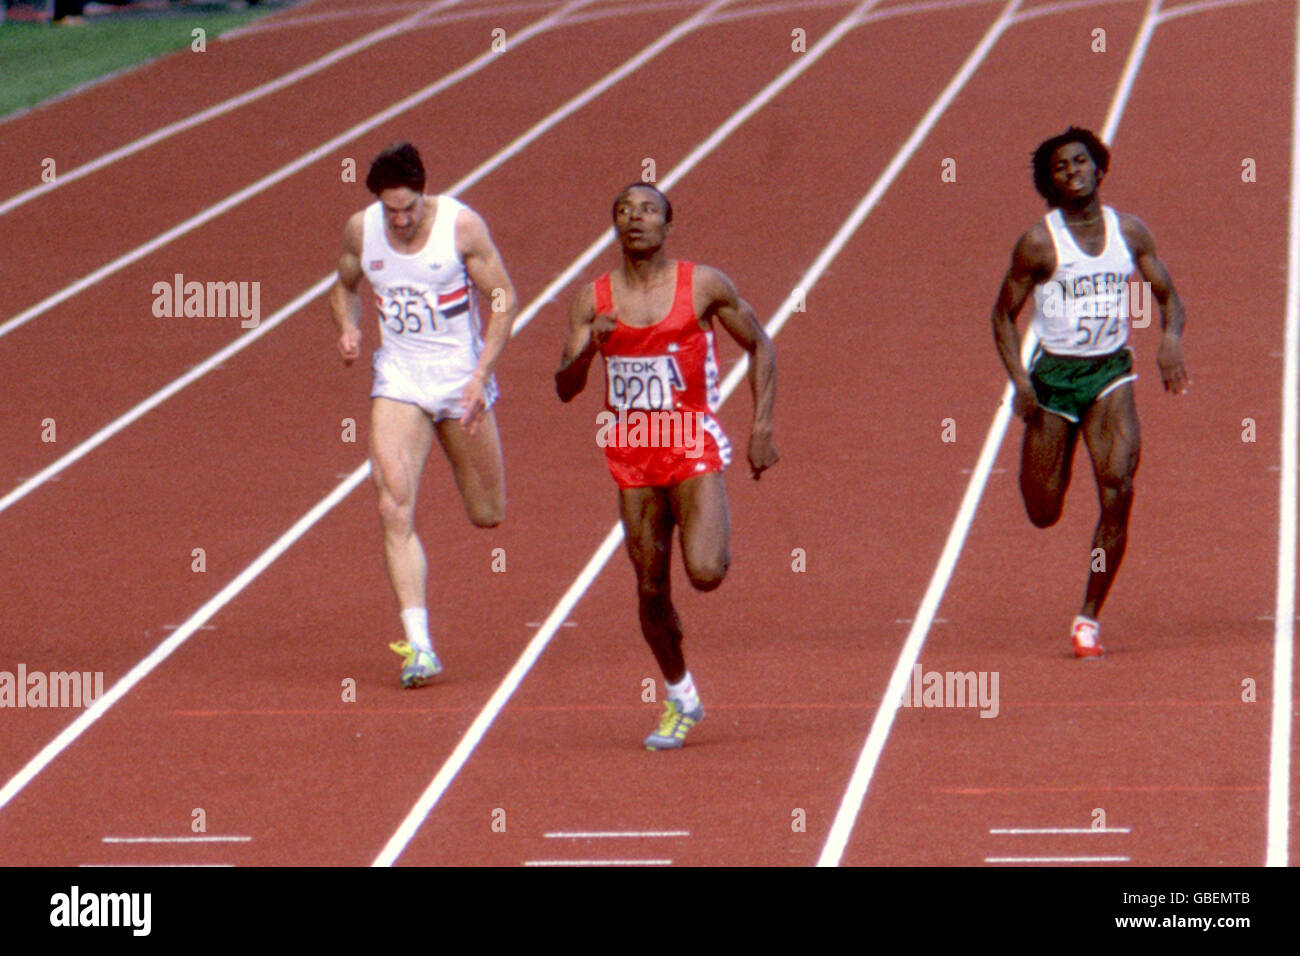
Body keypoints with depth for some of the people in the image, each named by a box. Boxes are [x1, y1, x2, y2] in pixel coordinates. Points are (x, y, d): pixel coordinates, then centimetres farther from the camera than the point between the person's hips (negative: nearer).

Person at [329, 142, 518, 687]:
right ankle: (419, 646, -20)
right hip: (398, 378, 1)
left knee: (487, 516, 10)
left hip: (461, 374, -1)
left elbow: (503, 300, -7)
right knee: (395, 507, -18)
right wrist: (347, 328, -7)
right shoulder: (360, 230, -4)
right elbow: (345, 287, 15)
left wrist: (481, 375, -16)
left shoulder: (462, 226, -13)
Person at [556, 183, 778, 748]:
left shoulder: (703, 286, -3)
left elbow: (760, 347, 7)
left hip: (693, 448, -3)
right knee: (651, 590, 6)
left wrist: (762, 428, -1)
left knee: (706, 573, -22)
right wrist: (589, 347, -23)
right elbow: (565, 389, -2)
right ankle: (680, 698, 26)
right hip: (633, 456, 3)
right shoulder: (594, 300, 2)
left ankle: (716, 538, 15)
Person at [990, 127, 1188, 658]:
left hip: (1111, 374, 2)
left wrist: (1171, 337, -12)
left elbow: (1168, 296, 10)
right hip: (1054, 375, -2)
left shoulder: (1129, 231, 1)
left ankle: (1089, 617, -9)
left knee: (1118, 485, -19)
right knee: (1044, 514, 2)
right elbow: (1003, 315, -2)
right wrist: (1019, 381, -15)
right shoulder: (1039, 243, -8)